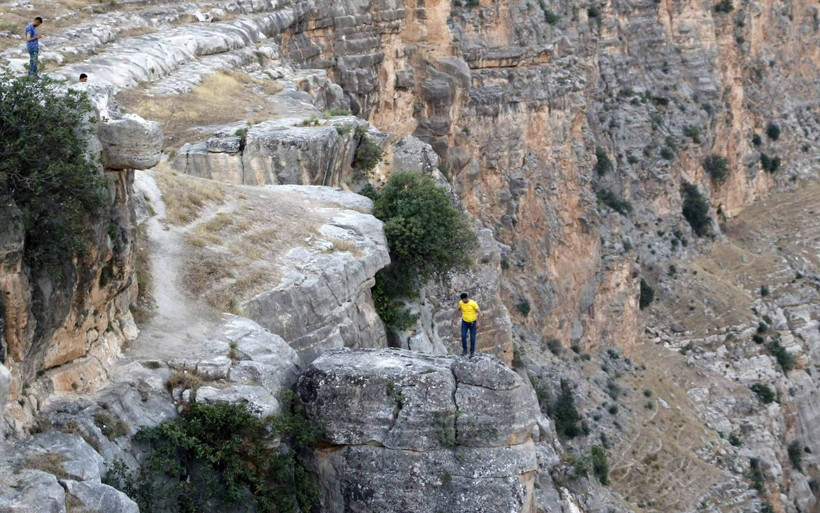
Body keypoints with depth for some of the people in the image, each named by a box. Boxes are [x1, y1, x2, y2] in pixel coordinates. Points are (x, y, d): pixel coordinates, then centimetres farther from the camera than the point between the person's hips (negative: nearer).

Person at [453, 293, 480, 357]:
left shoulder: (473, 303, -23)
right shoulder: (461, 303, -11)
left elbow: (479, 313, -20)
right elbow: (458, 310, 9)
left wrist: (477, 322, -25)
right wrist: (455, 319, 10)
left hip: (472, 322, -3)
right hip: (464, 322, 3)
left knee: (472, 337, 1)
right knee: (463, 336, -10)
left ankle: (472, 352, 16)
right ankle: (464, 350, 7)